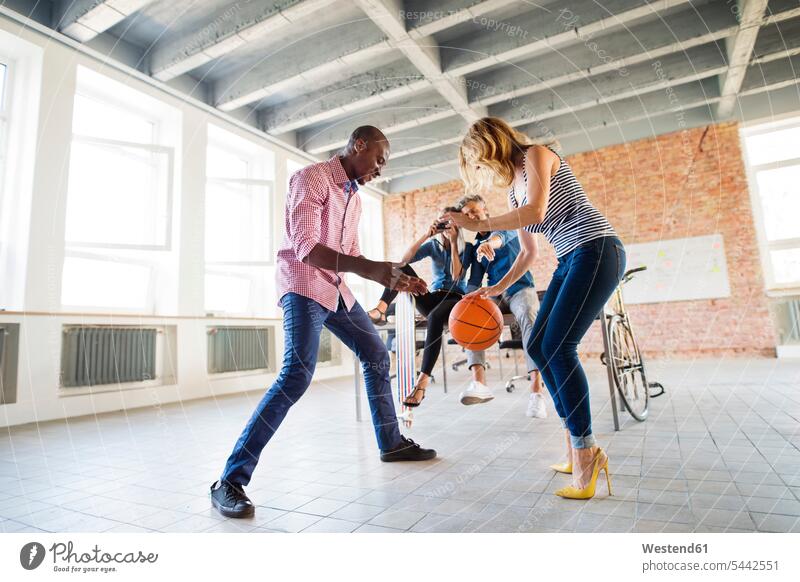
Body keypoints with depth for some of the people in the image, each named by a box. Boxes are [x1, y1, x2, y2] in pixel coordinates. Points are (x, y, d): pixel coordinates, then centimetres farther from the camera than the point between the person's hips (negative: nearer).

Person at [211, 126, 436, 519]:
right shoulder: (312, 177, -12)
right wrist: (368, 268, -34)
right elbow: (305, 247, -23)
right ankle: (230, 481, -14)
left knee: (377, 356, 11)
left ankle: (392, 443, 27)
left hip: (336, 288, 9)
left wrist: (397, 279, 7)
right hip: (303, 285, -9)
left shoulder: (353, 196, 14)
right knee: (297, 375, -24)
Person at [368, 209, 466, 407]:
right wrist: (426, 235, -8)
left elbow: (456, 276, -13)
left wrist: (453, 242, -9)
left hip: (455, 298, -4)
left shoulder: (465, 247, 6)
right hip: (433, 299, 4)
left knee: (434, 317, -41)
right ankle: (380, 310, -36)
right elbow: (404, 259, -4)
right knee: (400, 267, -15)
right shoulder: (432, 245, 13)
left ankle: (423, 381, -46)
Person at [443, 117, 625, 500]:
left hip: (596, 251, -9)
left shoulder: (536, 154, -2)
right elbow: (527, 253, 22)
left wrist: (478, 224, -15)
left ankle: (585, 452, -7)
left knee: (557, 346, -18)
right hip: (569, 262, 9)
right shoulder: (514, 189, 20)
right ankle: (581, 448, 9)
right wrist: (498, 288, 15)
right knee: (537, 347, 1)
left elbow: (537, 211, -21)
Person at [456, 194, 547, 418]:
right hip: (494, 295, 4)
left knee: (529, 318, -36)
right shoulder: (474, 246, 18)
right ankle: (479, 382, -42)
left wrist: (491, 242, -48)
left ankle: (536, 392, -46)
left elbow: (506, 233, -22)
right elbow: (474, 281, 11)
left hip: (520, 289, -4)